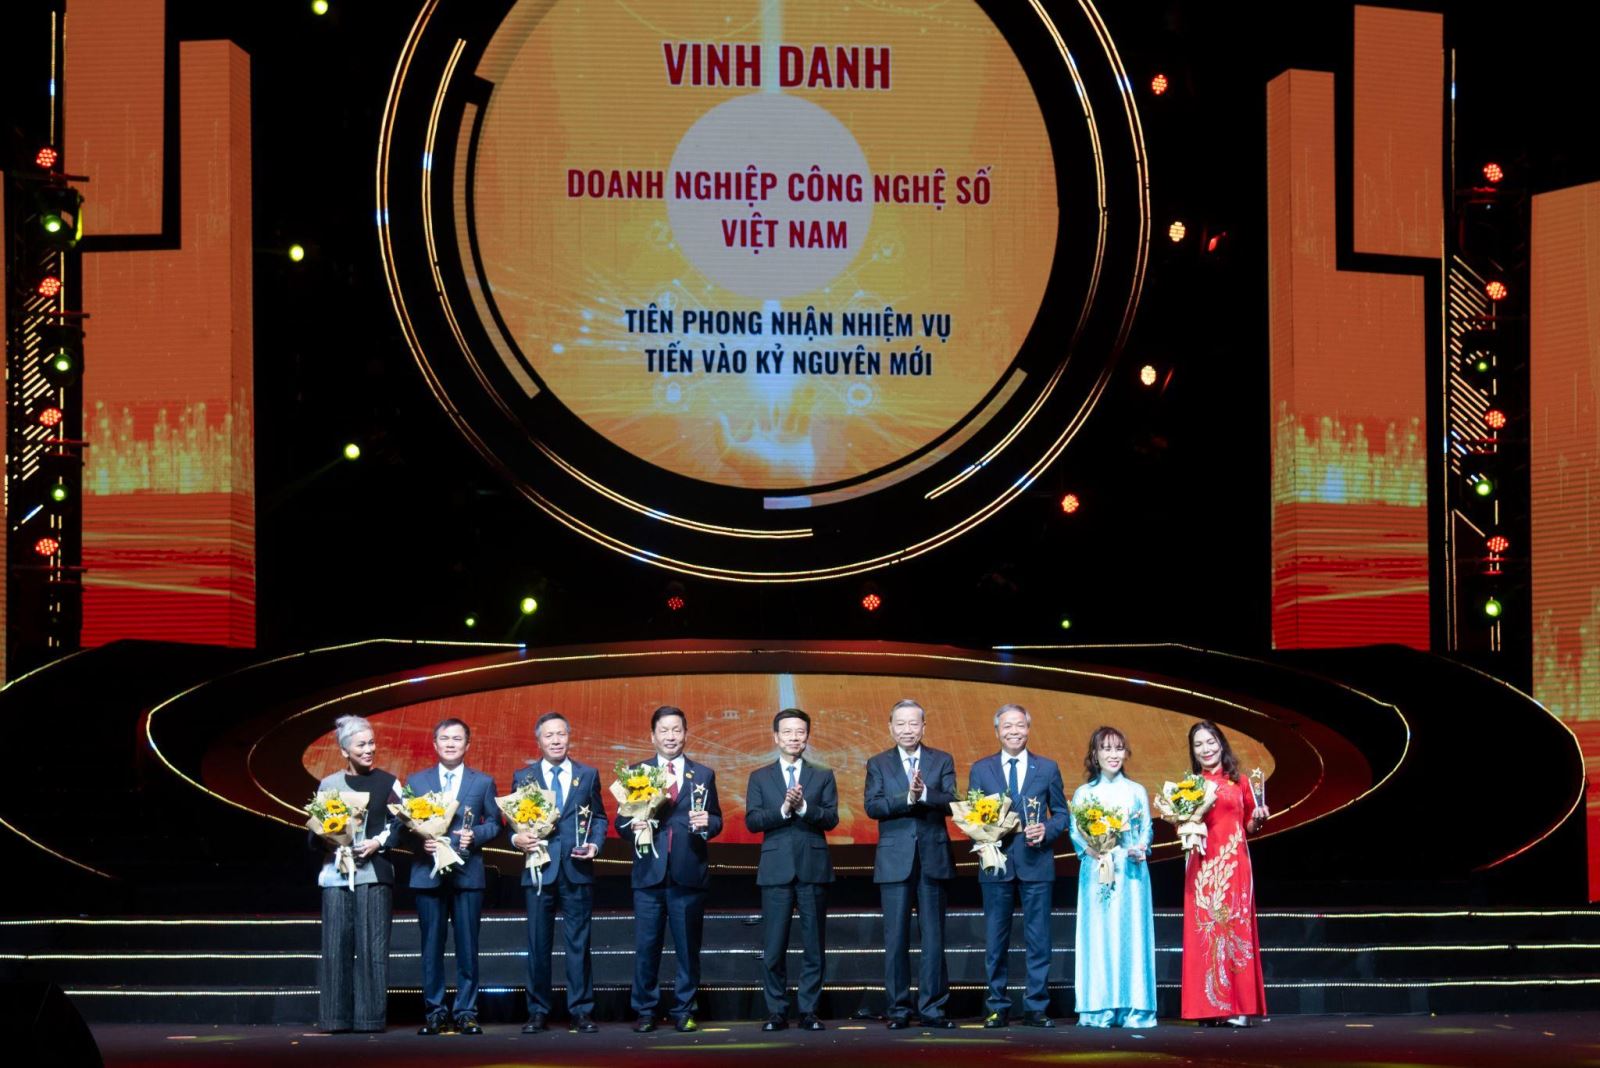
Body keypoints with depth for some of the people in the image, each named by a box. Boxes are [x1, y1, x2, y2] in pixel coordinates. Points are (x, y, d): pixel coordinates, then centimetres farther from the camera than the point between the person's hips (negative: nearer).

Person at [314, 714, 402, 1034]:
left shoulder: (386, 783, 8)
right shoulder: (329, 784, 11)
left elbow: (400, 825, 6)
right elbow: (314, 835, 12)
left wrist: (378, 843, -9)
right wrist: (327, 839, -8)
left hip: (374, 872, -1)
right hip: (336, 873, 1)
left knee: (372, 946, -5)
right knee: (336, 946, -2)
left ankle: (370, 1016, -1)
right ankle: (337, 1017, 1)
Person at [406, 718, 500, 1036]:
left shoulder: (483, 782, 10)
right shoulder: (416, 781, 11)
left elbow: (494, 823, 8)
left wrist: (475, 835, -11)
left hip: (468, 874, 0)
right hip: (428, 874, 1)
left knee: (467, 947, 0)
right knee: (431, 946, 2)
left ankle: (465, 1012, 6)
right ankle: (434, 1012, 8)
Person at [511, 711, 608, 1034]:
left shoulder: (588, 775, 10)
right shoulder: (523, 777, 9)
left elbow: (599, 817, 12)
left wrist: (595, 844, -5)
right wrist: (517, 838, -11)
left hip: (577, 871, 0)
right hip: (539, 869, 0)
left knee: (579, 943, 1)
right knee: (538, 944, 3)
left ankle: (581, 1011, 5)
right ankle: (537, 1012, 9)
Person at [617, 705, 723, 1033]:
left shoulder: (703, 776, 13)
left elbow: (715, 821, 10)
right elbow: (620, 821, 8)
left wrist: (707, 822, -12)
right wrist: (632, 826, -14)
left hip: (689, 874, 0)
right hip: (649, 872, 0)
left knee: (688, 947, 3)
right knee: (646, 946, -1)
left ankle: (684, 1012, 10)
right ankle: (645, 1012, 7)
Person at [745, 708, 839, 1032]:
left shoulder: (823, 776, 10)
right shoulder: (760, 777, 10)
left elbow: (831, 818, -2)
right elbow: (752, 821, -1)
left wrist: (803, 807, -17)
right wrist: (783, 809, -15)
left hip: (813, 868, 0)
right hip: (776, 868, 0)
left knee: (814, 945, 2)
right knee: (773, 947, -1)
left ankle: (809, 1011, 7)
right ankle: (777, 1011, 6)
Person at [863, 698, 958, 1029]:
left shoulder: (942, 761, 8)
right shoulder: (878, 764, 8)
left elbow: (950, 802, -5)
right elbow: (873, 806, -6)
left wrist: (925, 794, -22)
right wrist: (908, 798, -20)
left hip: (933, 858, 1)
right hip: (895, 861, 0)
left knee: (934, 937, 3)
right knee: (896, 939, 0)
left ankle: (932, 1008, 8)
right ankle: (899, 1009, 5)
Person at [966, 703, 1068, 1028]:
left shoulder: (1048, 768, 8)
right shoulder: (981, 770, 8)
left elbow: (1061, 814, 10)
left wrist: (1046, 830, -10)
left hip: (1036, 864, 0)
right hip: (996, 864, 0)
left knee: (1038, 940, 0)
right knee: (995, 941, 3)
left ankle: (1036, 1008, 5)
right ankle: (998, 1008, 9)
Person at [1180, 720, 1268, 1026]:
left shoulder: (1238, 782, 9)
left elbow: (1250, 826, 13)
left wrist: (1258, 819, -7)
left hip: (1234, 862, -1)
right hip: (1202, 864, 1)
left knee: (1235, 926, -5)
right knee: (1204, 930, -2)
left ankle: (1238, 1007, -7)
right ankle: (1210, 1008, -1)